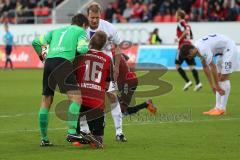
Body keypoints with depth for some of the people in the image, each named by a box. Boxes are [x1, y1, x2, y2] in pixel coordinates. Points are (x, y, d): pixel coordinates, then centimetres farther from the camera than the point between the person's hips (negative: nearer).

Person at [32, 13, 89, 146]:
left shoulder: (56, 30, 31)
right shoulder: (81, 31, 17)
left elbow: (36, 42, 24)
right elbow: (81, 49, -1)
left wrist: (42, 56, 38)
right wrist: (87, 47, 21)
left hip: (49, 62, 6)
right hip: (63, 62, -6)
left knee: (46, 102, 12)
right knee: (76, 98, -9)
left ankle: (43, 138, 16)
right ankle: (71, 132, -24)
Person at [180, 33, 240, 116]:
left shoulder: (204, 49, -28)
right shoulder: (198, 49, 1)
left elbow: (213, 67, -26)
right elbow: (205, 67, 8)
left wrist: (217, 86, -20)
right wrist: (212, 85, 9)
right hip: (223, 51, 10)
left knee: (224, 78, -10)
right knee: (219, 77, 6)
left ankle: (222, 108, -9)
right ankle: (218, 107, 5)